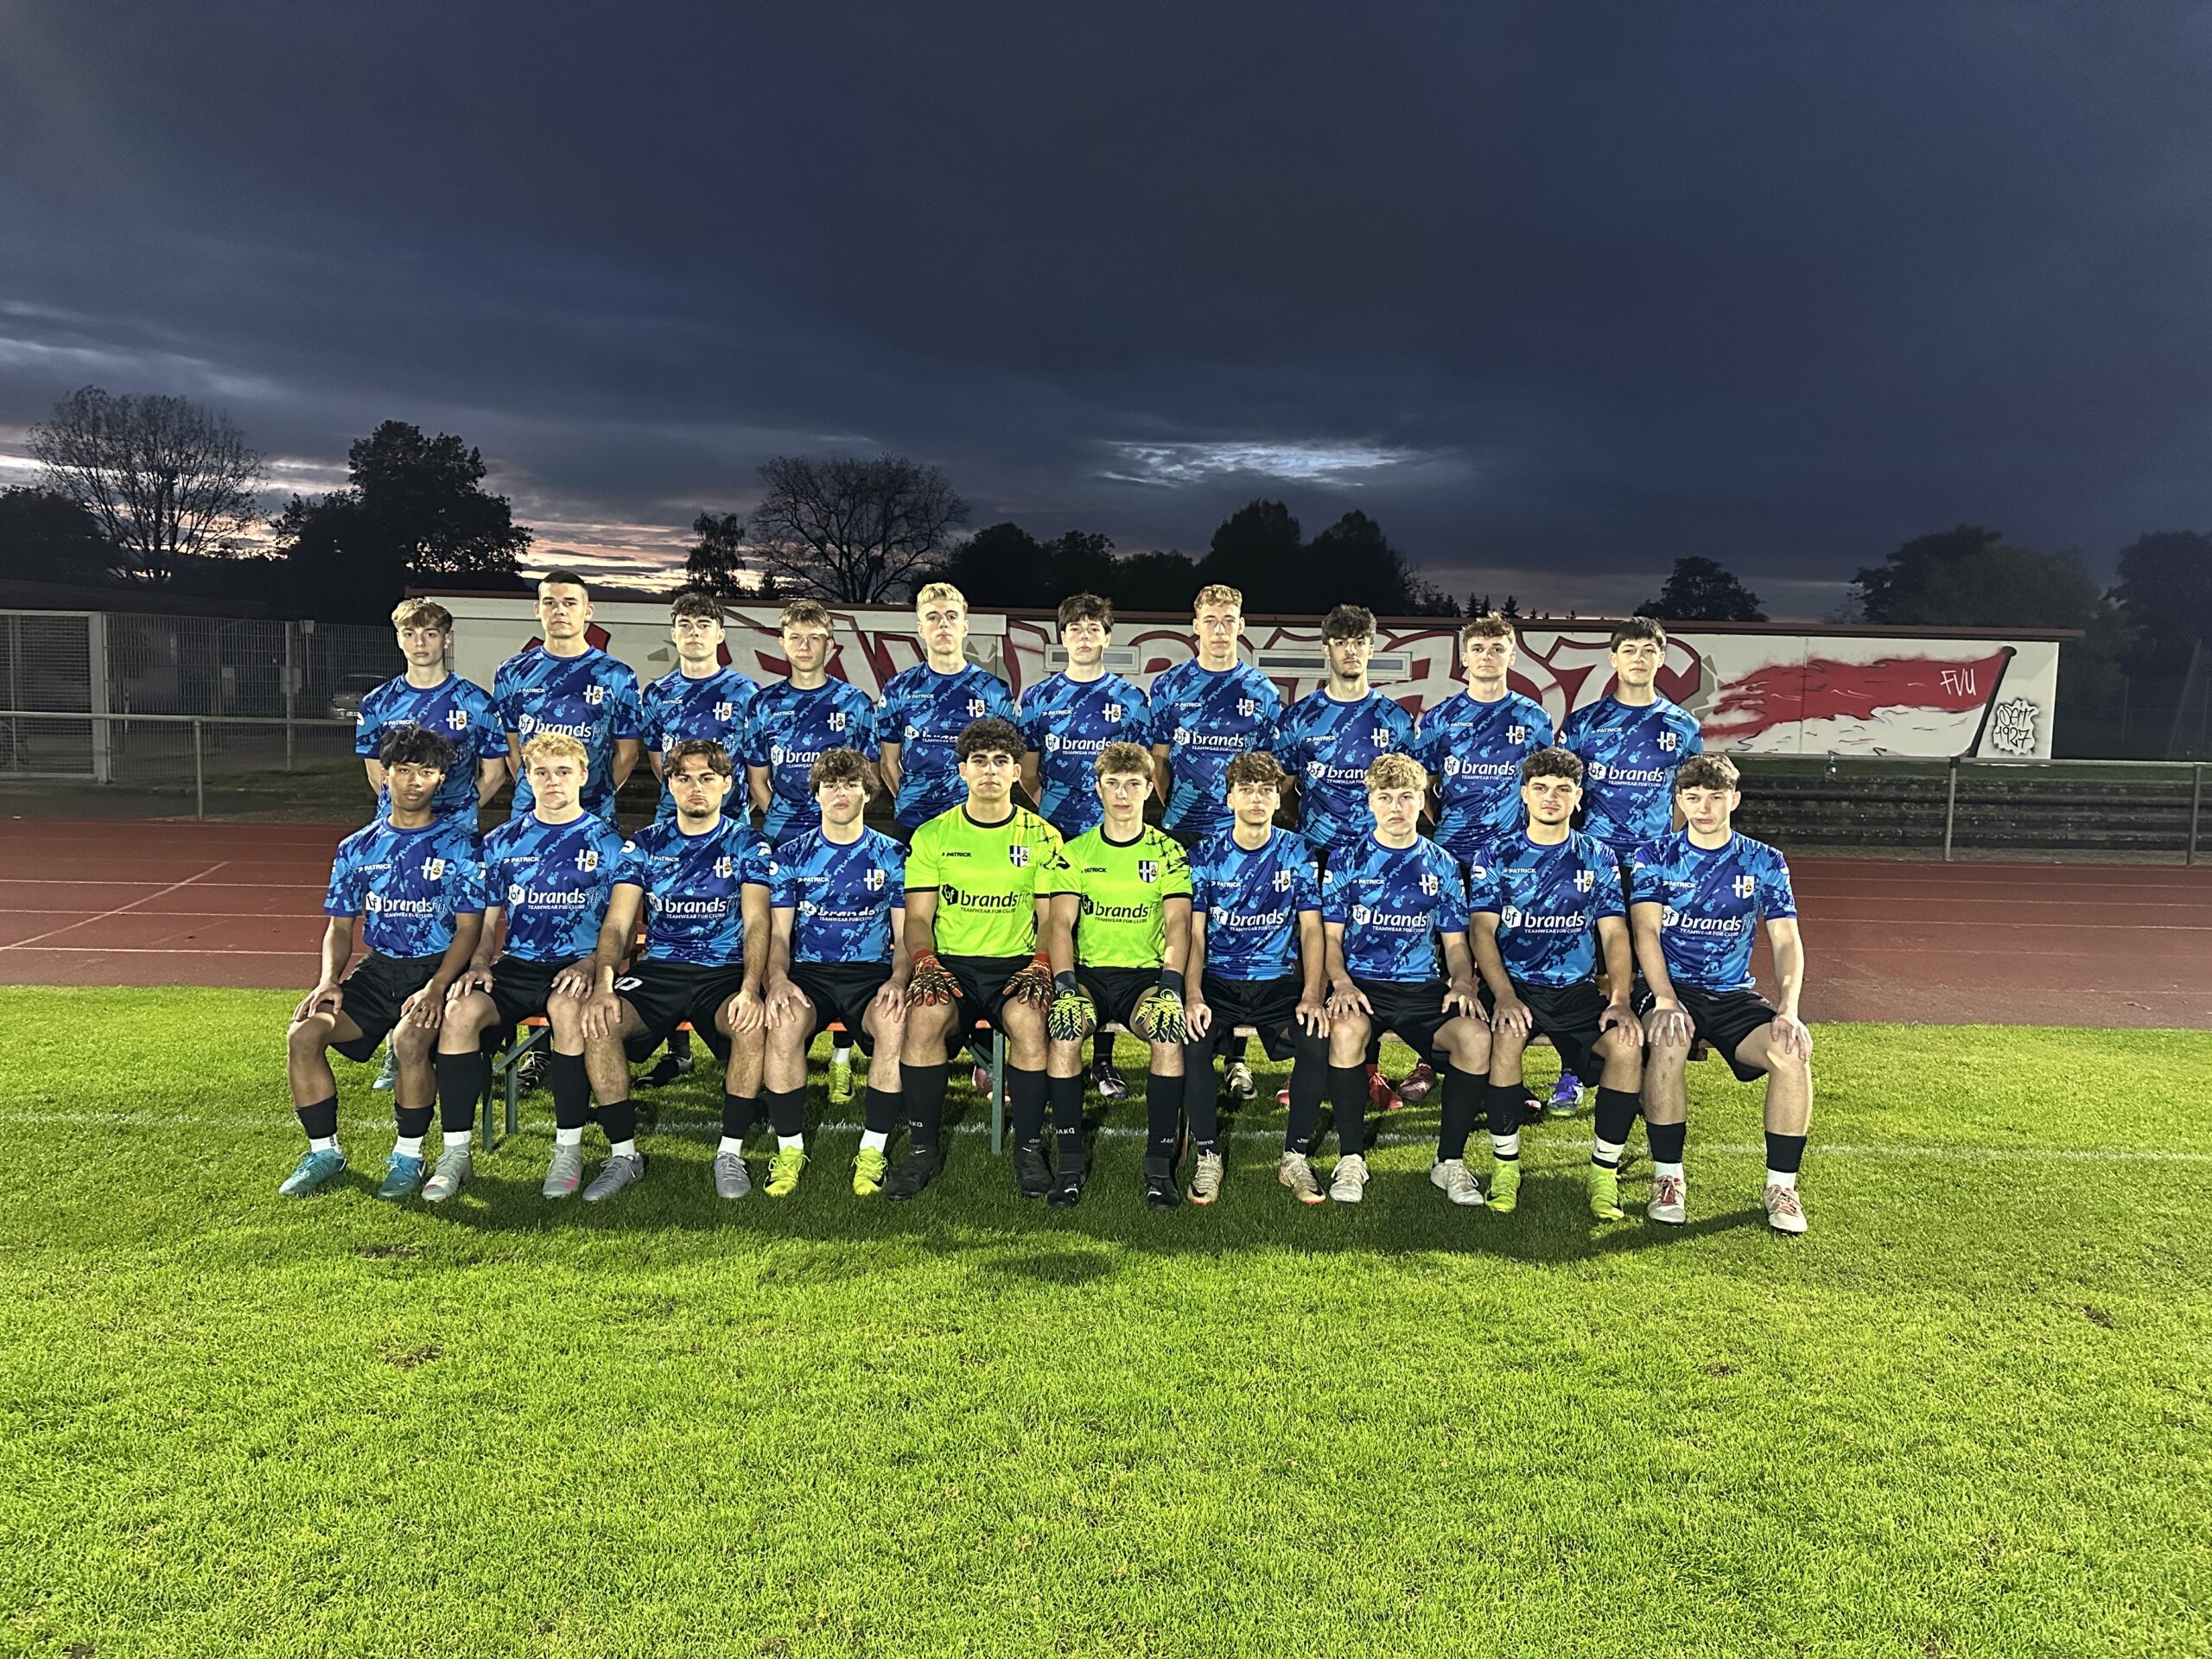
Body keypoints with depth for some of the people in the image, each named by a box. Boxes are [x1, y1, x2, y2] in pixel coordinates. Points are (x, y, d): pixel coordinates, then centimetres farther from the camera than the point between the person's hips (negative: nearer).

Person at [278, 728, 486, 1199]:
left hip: (437, 968, -4)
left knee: (409, 1038, -33)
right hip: (378, 969, 4)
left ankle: (408, 1156, -11)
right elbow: (340, 927, 13)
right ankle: (324, 1150, 1)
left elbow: (468, 929, -6)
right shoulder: (357, 849, 11)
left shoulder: (458, 845, -1)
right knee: (303, 1033, -18)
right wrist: (328, 981, -7)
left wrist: (436, 987, -21)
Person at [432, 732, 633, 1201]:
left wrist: (591, 964, -16)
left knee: (570, 1012, -37)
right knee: (459, 1011, -27)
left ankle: (569, 1149, -22)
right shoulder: (501, 842, 16)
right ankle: (457, 1150, -17)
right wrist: (479, 965, -3)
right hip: (516, 966, 3)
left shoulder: (608, 842, 6)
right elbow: (488, 922, 18)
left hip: (576, 967, -3)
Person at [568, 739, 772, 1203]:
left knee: (754, 1022, -35)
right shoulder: (644, 845, 9)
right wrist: (603, 985, -19)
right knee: (595, 1020, -28)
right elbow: (617, 923, 1)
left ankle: (730, 1152, -16)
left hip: (725, 973, -2)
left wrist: (750, 989, -26)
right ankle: (623, 1154, -12)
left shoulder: (747, 844, 5)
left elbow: (756, 922, -7)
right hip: (658, 971, 2)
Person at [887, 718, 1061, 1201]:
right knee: (923, 1015, -33)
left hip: (1017, 963, 0)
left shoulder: (1042, 838, 10)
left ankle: (1029, 1148, -14)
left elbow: (1051, 919, 7)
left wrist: (1041, 965, -12)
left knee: (1028, 1019, -35)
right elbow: (918, 916, 7)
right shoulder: (932, 835, 11)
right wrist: (925, 961, -13)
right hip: (951, 965, 1)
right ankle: (923, 1149, -14)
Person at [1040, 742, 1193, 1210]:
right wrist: (1064, 979, -19)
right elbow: (1061, 924, 0)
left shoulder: (1168, 852, 10)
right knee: (1064, 1028, -32)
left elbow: (1177, 924, -2)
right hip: (1089, 972, 0)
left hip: (1145, 974, 0)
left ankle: (1159, 1165, -24)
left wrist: (1170, 981, -20)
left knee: (1170, 1029, -33)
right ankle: (1071, 1161, -21)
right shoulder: (1074, 853, 11)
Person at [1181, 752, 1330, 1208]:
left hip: (1279, 981, 1)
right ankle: (1207, 1155, -10)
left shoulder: (1297, 853, 4)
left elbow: (1312, 930, 1)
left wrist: (1312, 996, -14)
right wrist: (1193, 997, -19)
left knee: (1320, 1042, -28)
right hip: (1219, 982, 0)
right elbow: (1194, 934, -1)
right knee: (1191, 1043, -31)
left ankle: (1295, 1154, -6)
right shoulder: (1206, 856, 3)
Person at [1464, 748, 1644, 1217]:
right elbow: (1483, 931, -3)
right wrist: (1504, 995, -21)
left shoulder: (1598, 858, 11)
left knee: (1628, 1043, -27)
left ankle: (1605, 1170, -11)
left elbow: (1615, 934, 5)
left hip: (1578, 990, 2)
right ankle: (1504, 1161, -17)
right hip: (1513, 985, -2)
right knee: (1508, 1035, -35)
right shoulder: (1495, 855, 6)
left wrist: (1620, 998, -14)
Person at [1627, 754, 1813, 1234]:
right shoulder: (1655, 857, 1)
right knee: (1668, 1043, -36)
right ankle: (1668, 1177, -20)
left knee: (1793, 1051, -27)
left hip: (1735, 995, 2)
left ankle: (1781, 1186, -10)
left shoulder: (1764, 862, 6)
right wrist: (1666, 1000, -28)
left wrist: (1788, 1008, -20)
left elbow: (1787, 942, -1)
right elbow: (1646, 931, -11)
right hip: (1672, 989, -2)